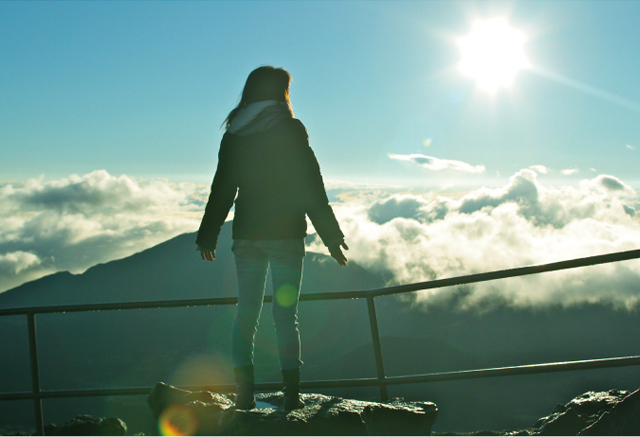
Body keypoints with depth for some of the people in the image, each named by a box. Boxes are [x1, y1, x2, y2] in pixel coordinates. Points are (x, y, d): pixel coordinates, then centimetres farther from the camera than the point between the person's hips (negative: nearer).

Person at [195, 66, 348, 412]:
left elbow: (221, 189, 11)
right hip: (285, 234, -4)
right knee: (286, 316, 0)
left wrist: (208, 236, 21)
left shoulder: (234, 134, 8)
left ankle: (244, 395, 7)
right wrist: (331, 236, -1)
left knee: (245, 313, 9)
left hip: (246, 234, 4)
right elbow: (310, 186, -6)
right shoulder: (290, 129, -4)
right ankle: (291, 395, -1)